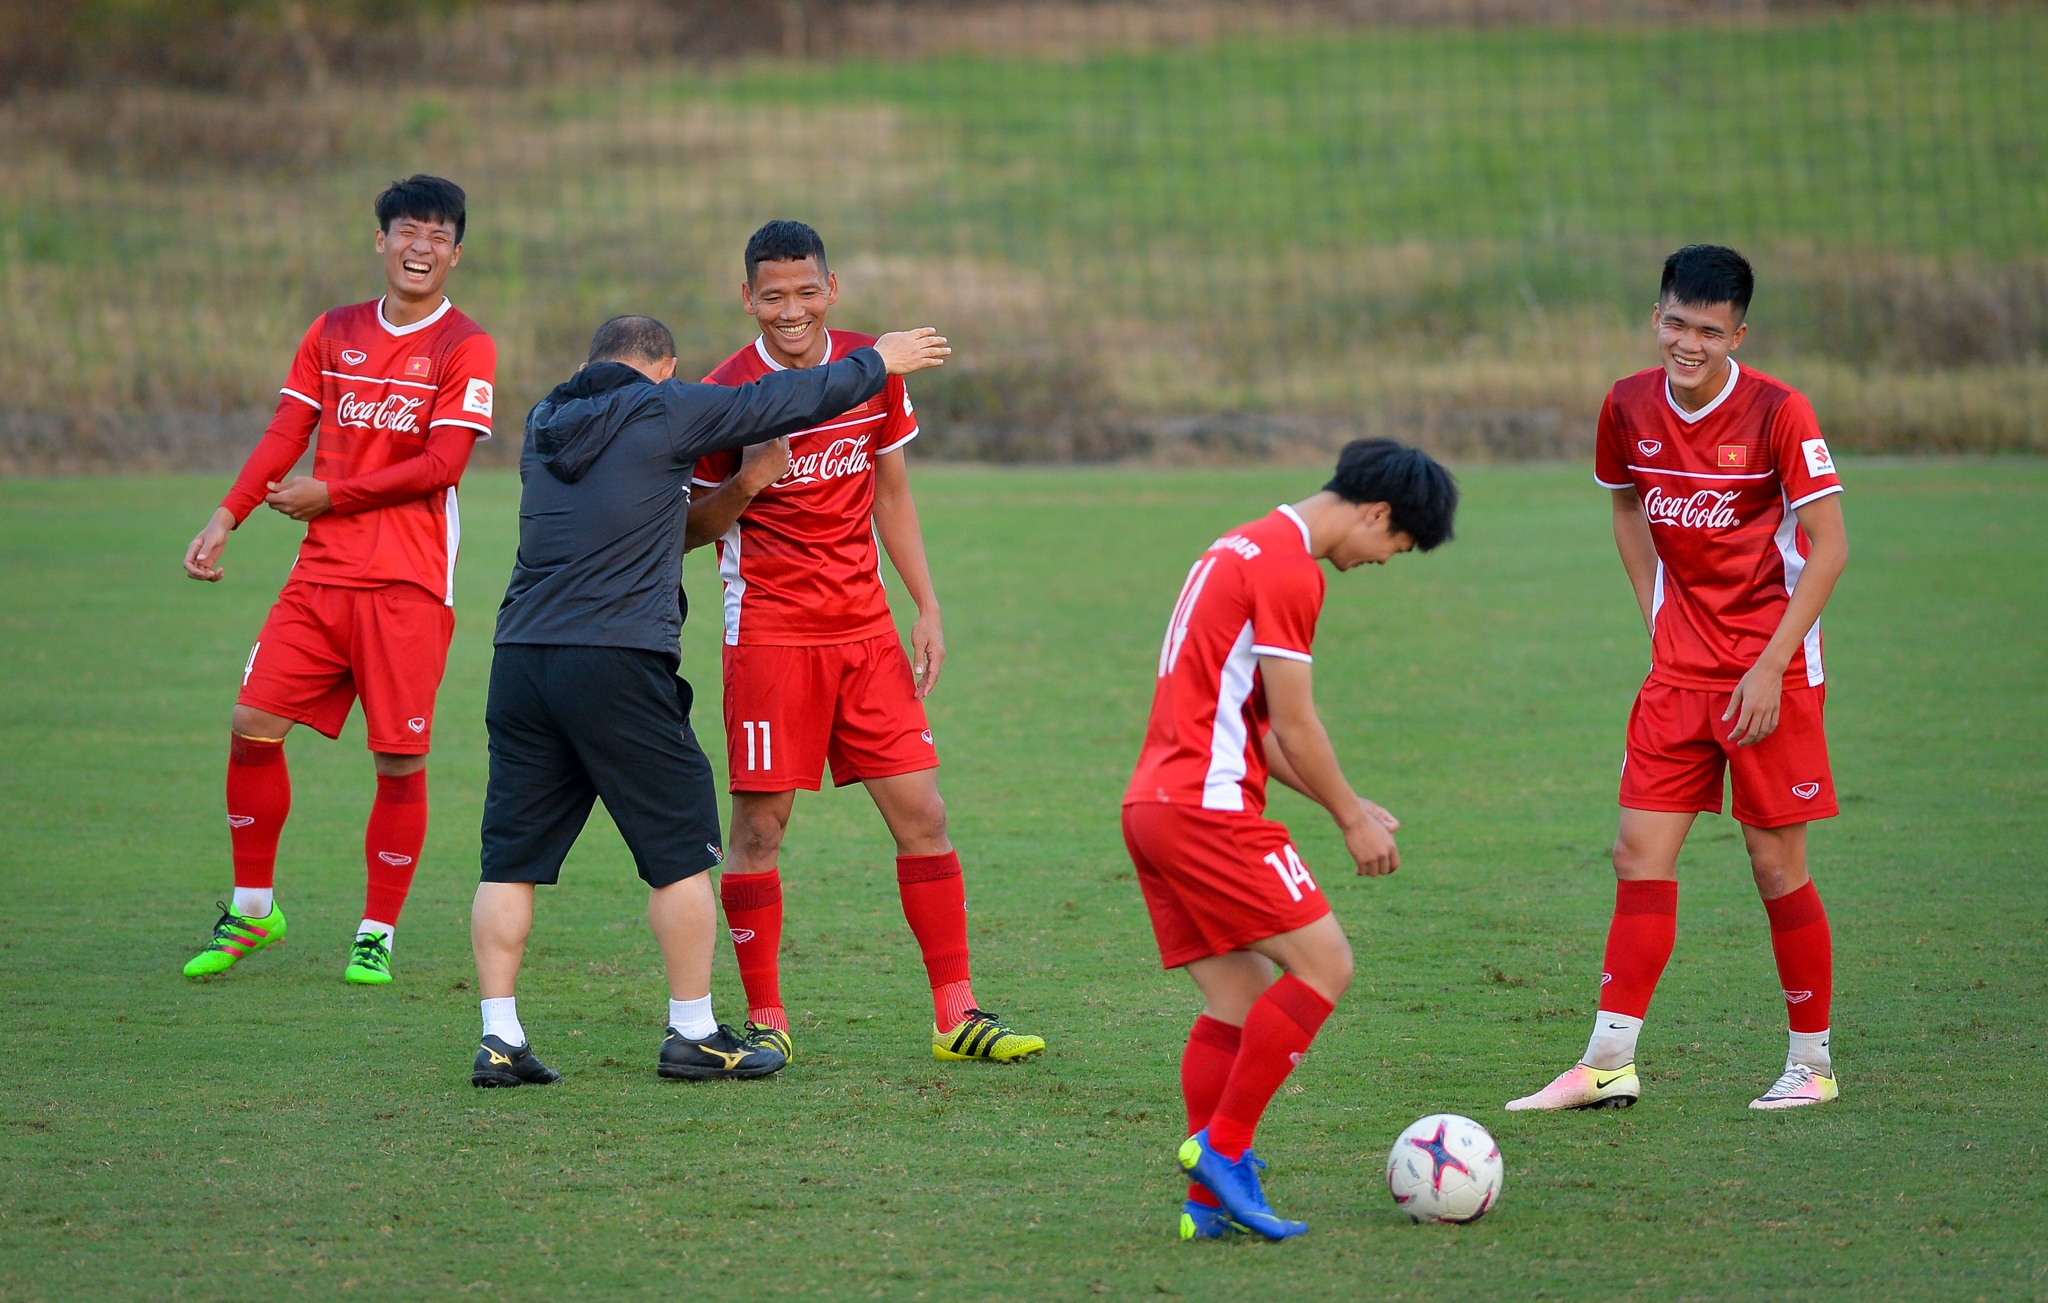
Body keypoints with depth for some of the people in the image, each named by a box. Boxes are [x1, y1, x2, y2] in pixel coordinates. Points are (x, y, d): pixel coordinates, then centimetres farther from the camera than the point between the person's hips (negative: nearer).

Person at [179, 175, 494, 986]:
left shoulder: (465, 348, -1)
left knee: (400, 759, -3)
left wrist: (332, 495, -8)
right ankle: (252, 911, 12)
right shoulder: (333, 334, 14)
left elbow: (442, 464, -9)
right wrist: (228, 515, -3)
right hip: (320, 575, 4)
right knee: (253, 723, -4)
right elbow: (287, 433, 10)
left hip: (408, 584, -4)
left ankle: (377, 935, 9)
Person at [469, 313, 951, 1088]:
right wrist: (876, 363, 21)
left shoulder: (543, 423, 16)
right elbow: (779, 403, 6)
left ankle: (499, 1039, 3)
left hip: (520, 663, 6)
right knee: (680, 848, 6)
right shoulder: (662, 412, -2)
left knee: (511, 856, 7)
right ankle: (693, 1034, 10)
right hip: (617, 666, -6)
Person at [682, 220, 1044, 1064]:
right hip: (770, 635, -4)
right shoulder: (727, 395, -9)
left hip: (866, 629, 4)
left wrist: (927, 609, 11)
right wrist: (743, 485, -22)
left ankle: (956, 1016, 4)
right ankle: (765, 1019, 7)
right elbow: (691, 529, -2)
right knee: (762, 823, -3)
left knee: (922, 813, 0)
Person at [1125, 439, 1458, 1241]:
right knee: (1324, 963, -7)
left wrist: (1345, 804, 22)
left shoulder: (1247, 547, 21)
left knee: (1240, 1000, 9)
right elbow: (1294, 727, -11)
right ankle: (1223, 1146, -8)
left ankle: (1211, 1202, 6)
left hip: (1153, 805, 10)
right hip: (1208, 809, -10)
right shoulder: (1289, 567, -11)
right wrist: (1352, 817, 2)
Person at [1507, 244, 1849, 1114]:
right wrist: (1657, 619, 11)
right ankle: (1609, 1064, 1)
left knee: (1776, 864, 0)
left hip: (1771, 671, -5)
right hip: (1679, 669, 5)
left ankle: (1812, 1064, 13)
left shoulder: (1777, 414, -14)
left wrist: (1770, 667, -17)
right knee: (1640, 853, -1)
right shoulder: (1629, 408, 1)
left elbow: (1829, 546, -12)